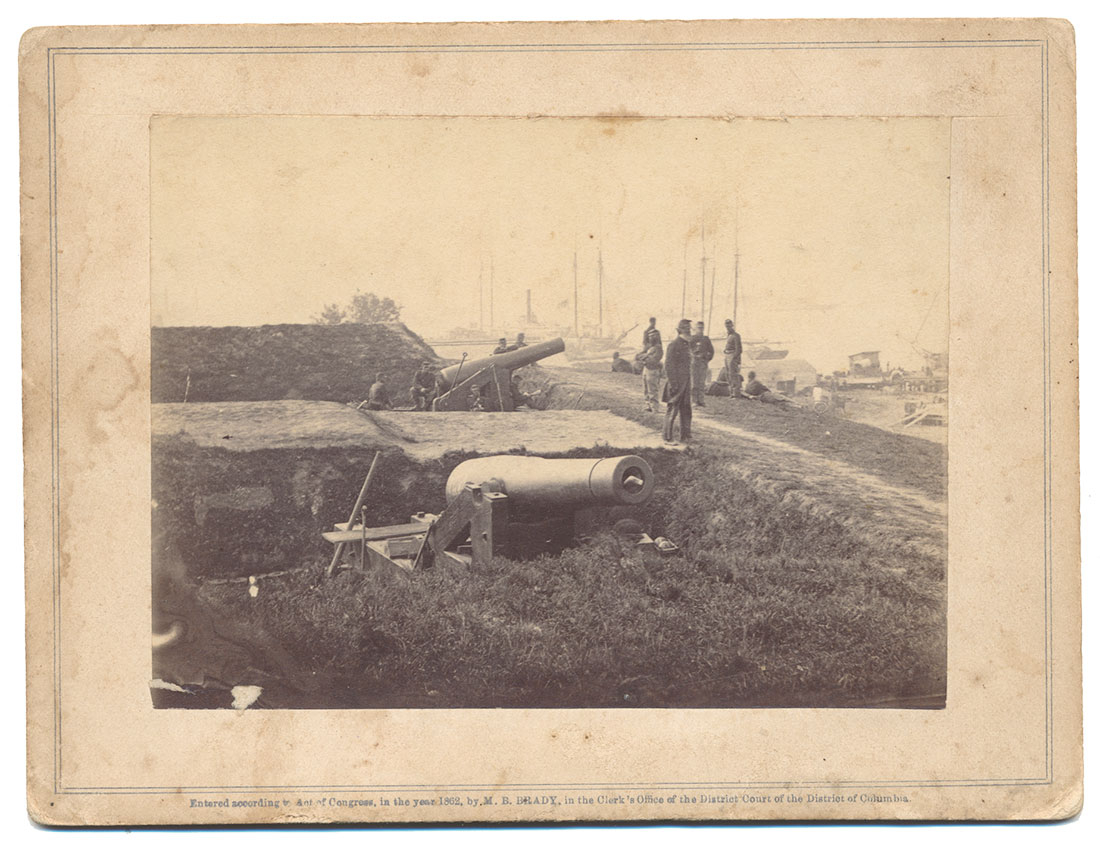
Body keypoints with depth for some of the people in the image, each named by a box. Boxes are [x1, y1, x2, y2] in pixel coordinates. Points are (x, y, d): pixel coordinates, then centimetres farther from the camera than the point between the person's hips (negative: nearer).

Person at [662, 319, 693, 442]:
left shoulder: (687, 344, 14)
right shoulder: (673, 344, -13)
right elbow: (668, 365, -16)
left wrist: (689, 382, 17)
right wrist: (673, 384, -19)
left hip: (686, 383, 8)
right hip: (676, 383, -8)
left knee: (686, 410, 12)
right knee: (672, 410, -3)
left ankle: (685, 435, 20)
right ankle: (668, 438, 2)